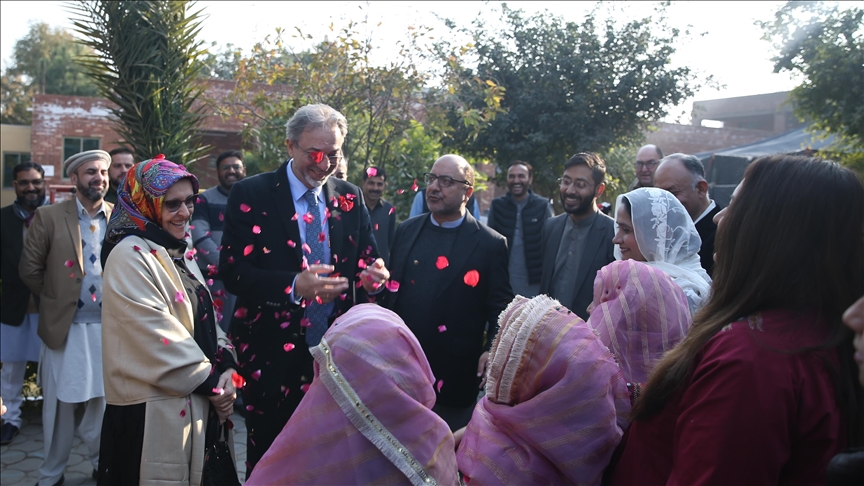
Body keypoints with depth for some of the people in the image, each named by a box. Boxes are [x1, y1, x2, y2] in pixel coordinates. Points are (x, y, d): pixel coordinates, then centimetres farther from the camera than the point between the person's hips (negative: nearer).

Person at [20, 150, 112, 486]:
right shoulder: (49, 217, -3)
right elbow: (29, 269, 1)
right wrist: (56, 298, 7)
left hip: (109, 325, 2)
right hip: (65, 325, -1)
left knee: (103, 398, 11)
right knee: (60, 403, 8)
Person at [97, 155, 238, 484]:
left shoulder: (178, 249, 12)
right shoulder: (130, 256, -14)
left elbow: (205, 315, 10)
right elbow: (157, 337, -19)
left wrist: (225, 366, -5)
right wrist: (211, 382, -13)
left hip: (195, 404, 8)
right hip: (152, 410, -8)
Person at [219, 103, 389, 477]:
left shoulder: (350, 198, 6)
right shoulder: (251, 194, -6)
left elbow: (366, 260, 9)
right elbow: (233, 271, -12)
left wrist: (373, 275, -15)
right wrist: (294, 285, -28)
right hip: (274, 352, -3)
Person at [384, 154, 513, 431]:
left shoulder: (490, 244, -6)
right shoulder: (406, 231, 7)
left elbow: (500, 307, -6)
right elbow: (390, 291, 11)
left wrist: (493, 350, -21)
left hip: (453, 376, -4)